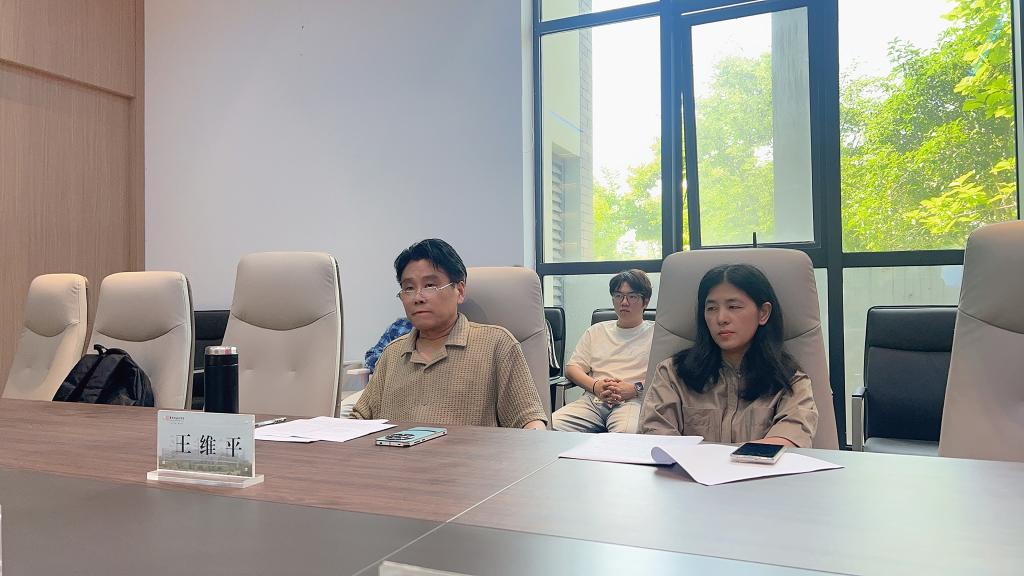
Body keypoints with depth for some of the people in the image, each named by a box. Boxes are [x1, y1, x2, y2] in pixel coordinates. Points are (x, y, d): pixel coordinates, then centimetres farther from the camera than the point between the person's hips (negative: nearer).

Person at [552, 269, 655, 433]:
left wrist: (636, 388, -13)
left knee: (627, 432, -40)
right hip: (593, 399, 4)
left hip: (633, 401, -4)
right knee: (552, 426, -24)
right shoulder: (596, 331, 27)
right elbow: (571, 368, 19)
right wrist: (595, 386, -2)